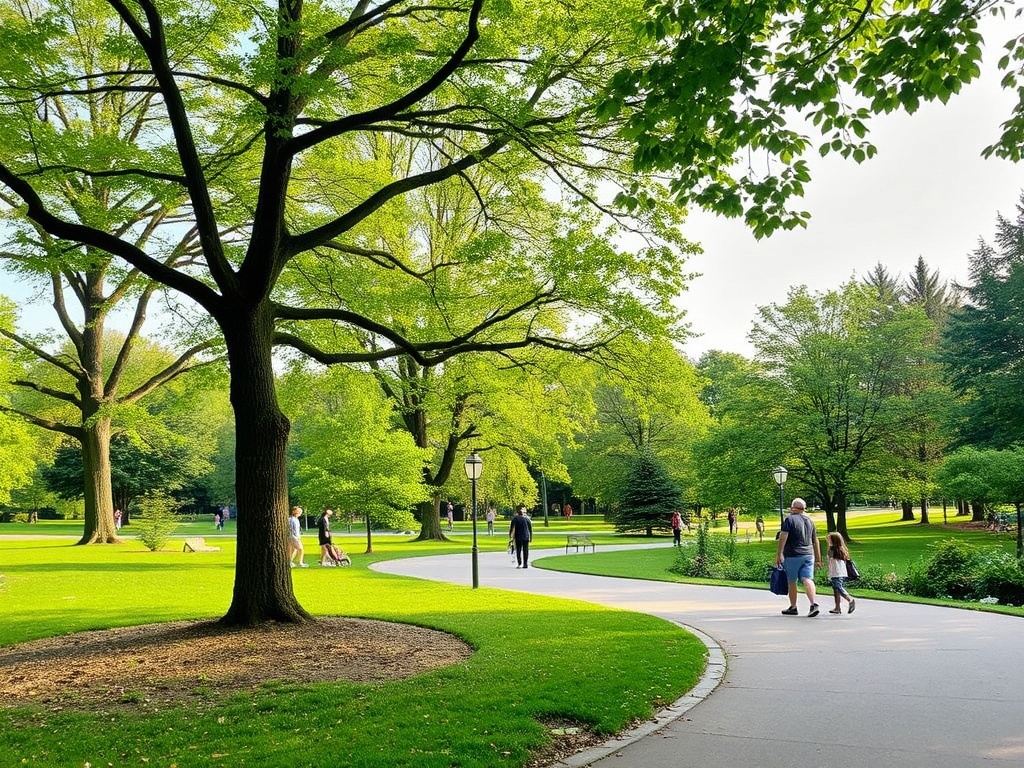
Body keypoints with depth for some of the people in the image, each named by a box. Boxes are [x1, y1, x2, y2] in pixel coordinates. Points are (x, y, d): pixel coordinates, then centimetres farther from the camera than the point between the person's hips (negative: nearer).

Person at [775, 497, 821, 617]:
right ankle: (814, 603, -26)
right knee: (807, 580, -6)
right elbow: (815, 542, 17)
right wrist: (818, 559, 22)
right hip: (808, 555, 5)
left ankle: (793, 607, 17)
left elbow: (783, 538, -14)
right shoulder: (810, 521, 13)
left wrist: (779, 554, -10)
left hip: (793, 556, -5)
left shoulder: (789, 519, -5)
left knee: (792, 582, 8)